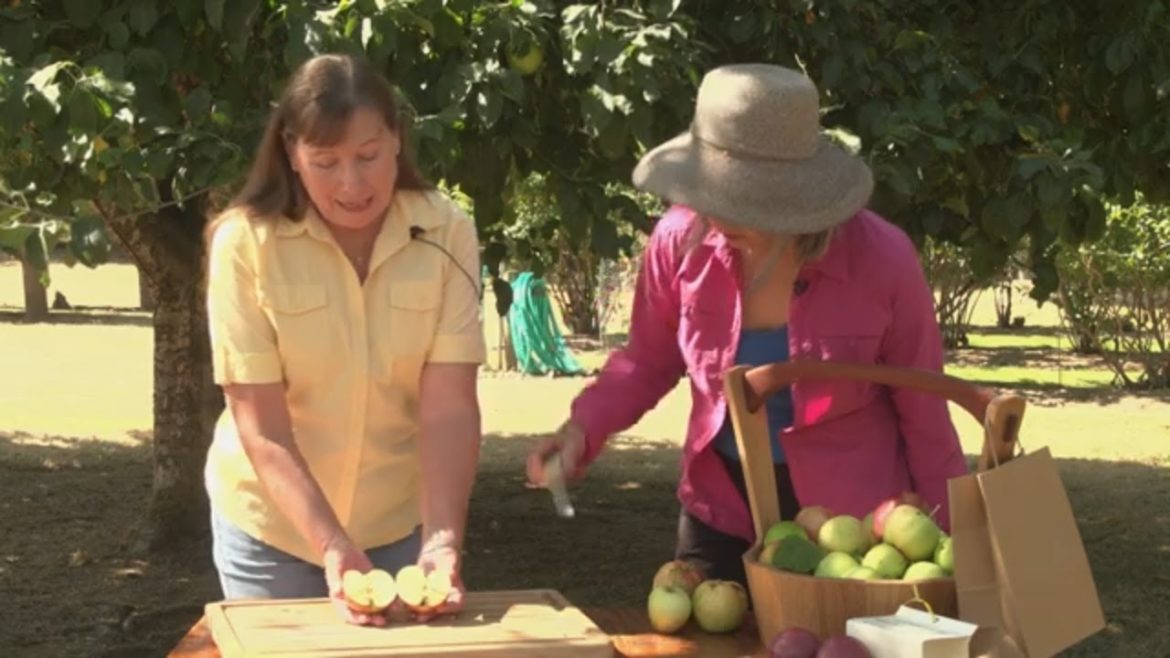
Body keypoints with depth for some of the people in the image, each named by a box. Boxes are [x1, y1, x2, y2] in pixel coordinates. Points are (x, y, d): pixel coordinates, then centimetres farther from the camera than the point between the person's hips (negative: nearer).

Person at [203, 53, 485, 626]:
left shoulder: (446, 234, -13)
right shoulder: (245, 242, -18)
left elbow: (449, 407, -17)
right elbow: (261, 427, -18)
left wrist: (443, 540, -28)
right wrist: (332, 546, -29)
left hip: (401, 519, 1)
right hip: (273, 524, -1)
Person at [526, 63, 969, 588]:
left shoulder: (882, 260, -20)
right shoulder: (681, 241, -14)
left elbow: (924, 415, -8)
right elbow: (648, 362, 3)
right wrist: (582, 427, -14)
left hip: (851, 524, -2)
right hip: (722, 516, 3)